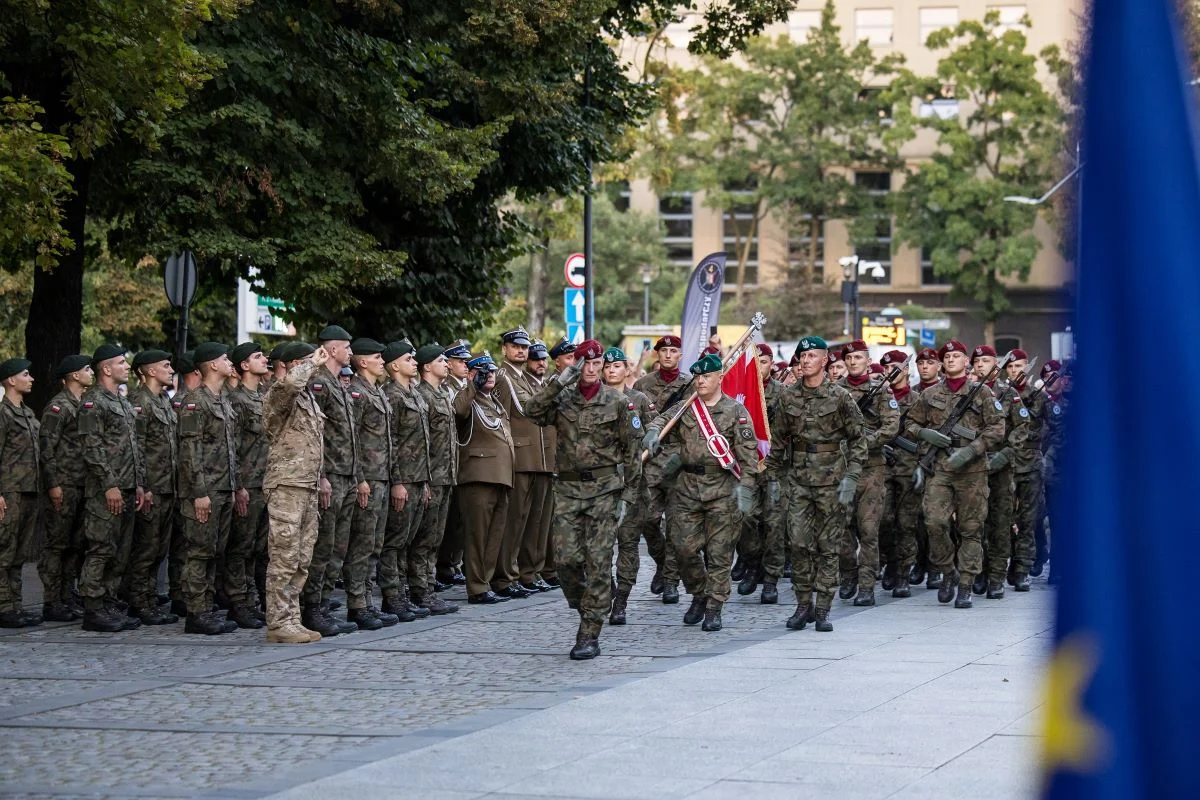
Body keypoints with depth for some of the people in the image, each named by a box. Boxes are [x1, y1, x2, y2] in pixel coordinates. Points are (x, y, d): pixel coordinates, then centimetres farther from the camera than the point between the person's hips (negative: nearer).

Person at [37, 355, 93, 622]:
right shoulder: (58, 407, -11)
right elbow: (46, 448, -15)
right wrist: (53, 484, -19)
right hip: (64, 487, -9)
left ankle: (65, 599, 15)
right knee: (56, 544, -5)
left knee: (75, 545, 10)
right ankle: (51, 604, -3)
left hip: (82, 487, 9)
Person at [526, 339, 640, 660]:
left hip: (605, 488, -2)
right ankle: (584, 607, 22)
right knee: (566, 558, -5)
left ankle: (590, 635, -2)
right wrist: (559, 381, -15)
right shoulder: (563, 400, 9)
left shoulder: (618, 402, 3)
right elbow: (533, 411, -11)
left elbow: (631, 452, 4)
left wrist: (628, 495, -1)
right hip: (568, 488, 2)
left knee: (598, 562, -4)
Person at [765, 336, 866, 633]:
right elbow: (778, 440, 14)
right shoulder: (789, 397, 7)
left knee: (828, 546, 2)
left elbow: (858, 440, -2)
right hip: (798, 480, 3)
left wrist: (851, 478, -10)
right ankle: (803, 605, 8)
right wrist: (773, 477, 11)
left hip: (831, 481, -3)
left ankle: (822, 609, 7)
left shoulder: (840, 397, -3)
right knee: (799, 544, -3)